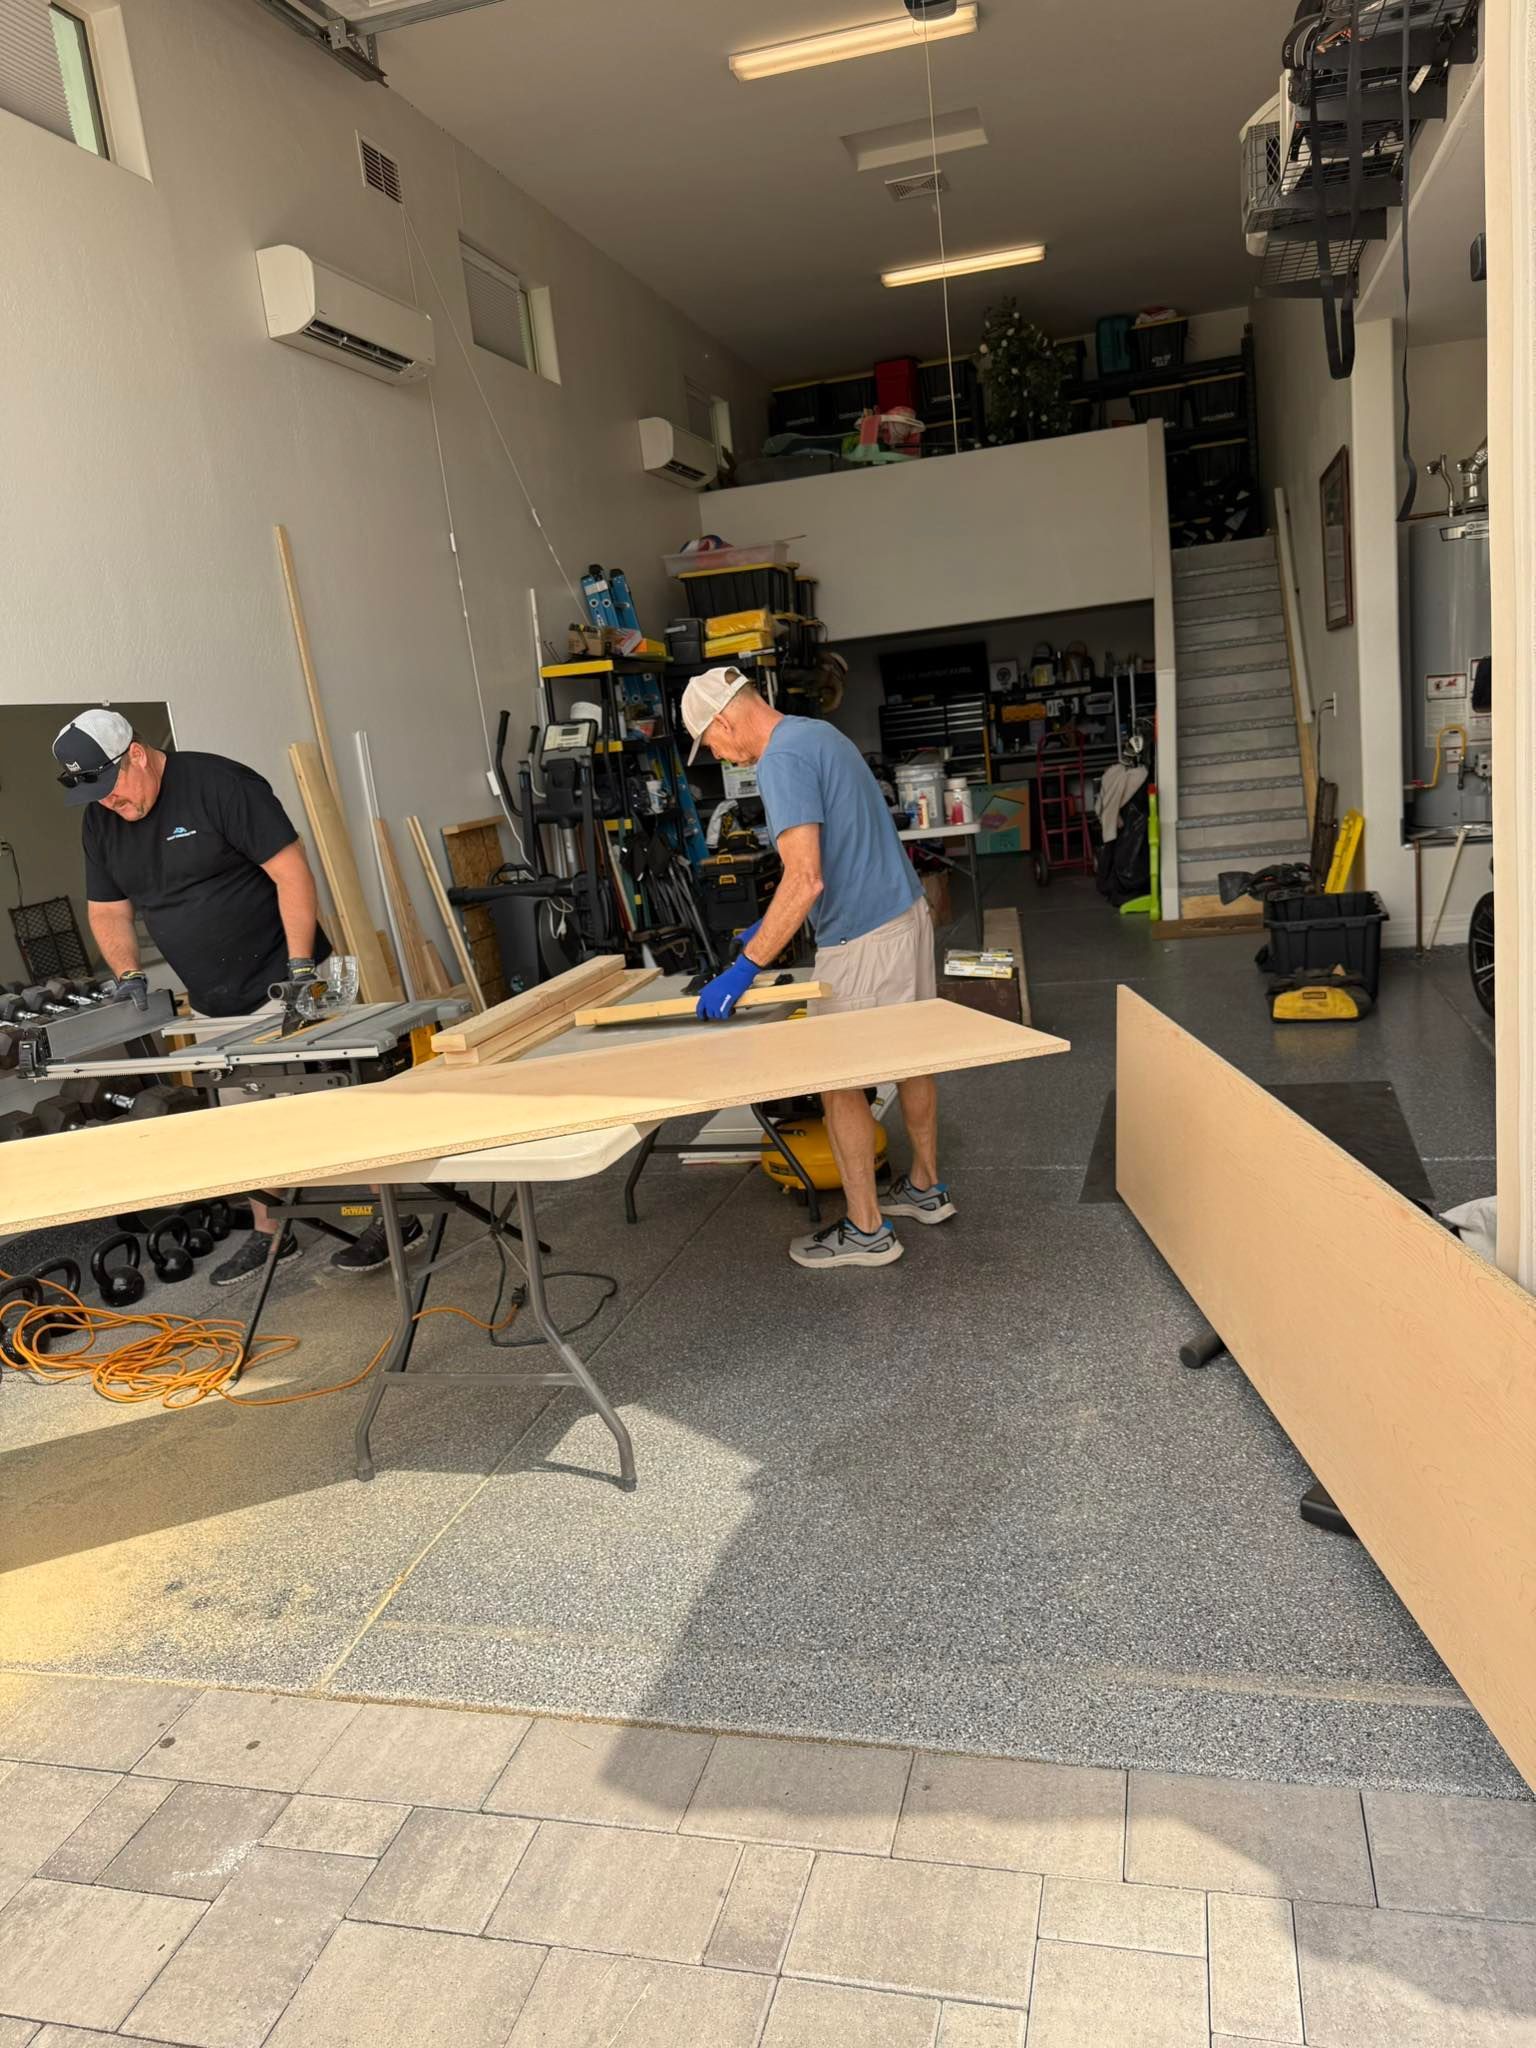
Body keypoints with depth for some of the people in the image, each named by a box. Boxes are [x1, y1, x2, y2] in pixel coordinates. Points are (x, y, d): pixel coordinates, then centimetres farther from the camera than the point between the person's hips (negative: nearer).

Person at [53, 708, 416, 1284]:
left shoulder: (221, 784, -15)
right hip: (213, 1006, 7)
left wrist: (301, 966, -20)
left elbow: (291, 872, -17)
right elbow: (107, 911, 14)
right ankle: (269, 1233, 25)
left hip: (282, 984, -7)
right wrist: (128, 975, -3)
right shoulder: (99, 820, 6)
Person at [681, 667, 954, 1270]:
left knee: (839, 1083, 1)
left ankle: (866, 1229, 11)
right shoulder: (818, 733, 12)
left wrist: (744, 967, -24)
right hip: (906, 913, 10)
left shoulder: (783, 760, -19)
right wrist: (770, 926, 21)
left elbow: (805, 880, -27)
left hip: (864, 941, -10)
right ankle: (926, 1188, 33)